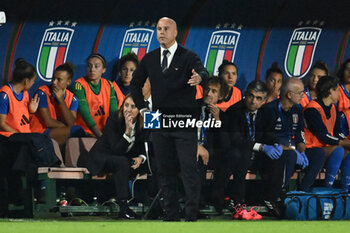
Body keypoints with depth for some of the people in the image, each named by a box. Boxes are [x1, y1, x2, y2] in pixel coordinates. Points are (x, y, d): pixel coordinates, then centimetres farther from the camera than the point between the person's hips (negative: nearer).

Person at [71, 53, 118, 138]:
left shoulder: (109, 85, 8)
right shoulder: (79, 85, -8)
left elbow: (114, 112, 1)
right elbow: (85, 114, -16)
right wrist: (101, 136, -25)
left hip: (103, 130, 5)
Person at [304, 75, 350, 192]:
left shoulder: (333, 109, 14)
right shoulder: (313, 109, -15)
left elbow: (338, 133, 11)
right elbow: (323, 136, -20)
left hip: (327, 148, 9)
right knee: (338, 150, -31)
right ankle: (328, 186, -29)